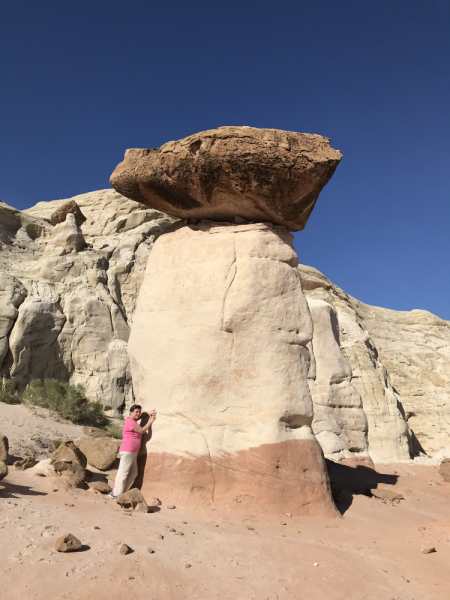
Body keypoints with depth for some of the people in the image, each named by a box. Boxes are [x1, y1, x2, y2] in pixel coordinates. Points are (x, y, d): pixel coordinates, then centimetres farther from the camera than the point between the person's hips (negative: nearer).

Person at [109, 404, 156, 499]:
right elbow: (142, 431, -16)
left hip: (132, 452, 10)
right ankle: (118, 495, -6)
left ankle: (115, 492, 15)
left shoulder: (132, 420, 17)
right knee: (123, 472, -8)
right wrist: (150, 422, -5)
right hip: (127, 451, -10)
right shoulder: (130, 422, -12)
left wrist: (149, 413, 11)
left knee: (133, 473, 11)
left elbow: (141, 415, 32)